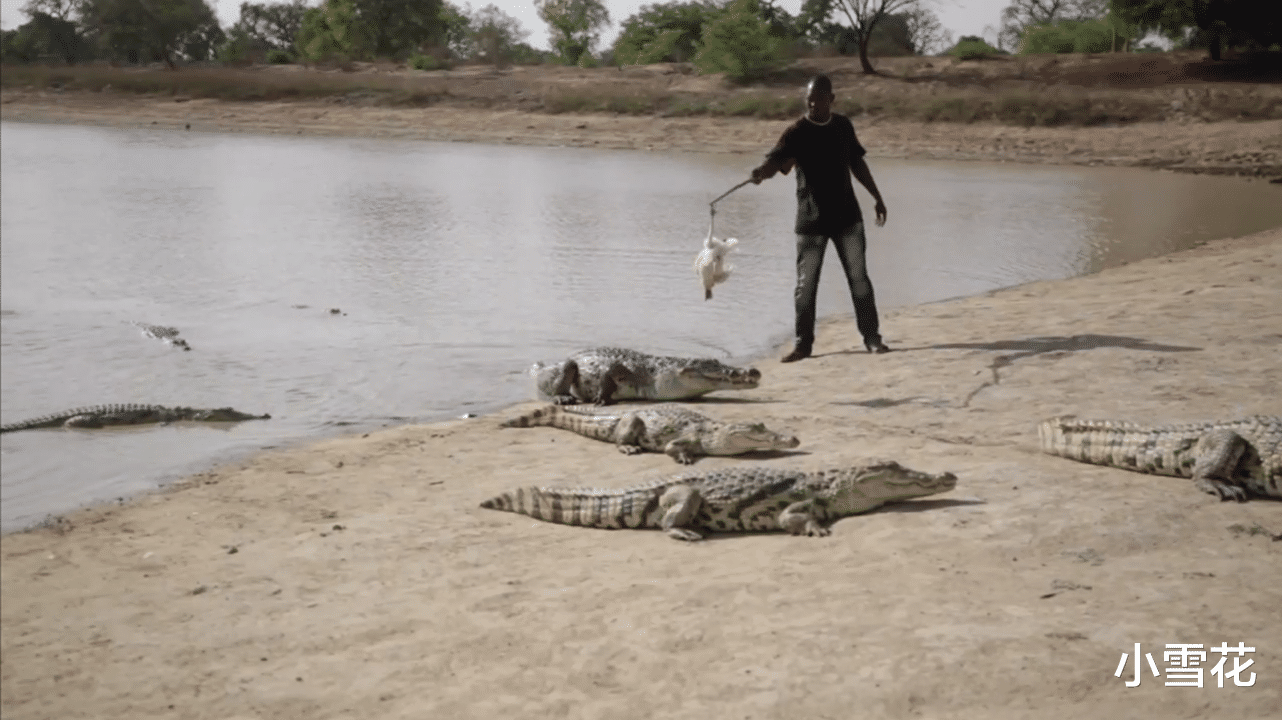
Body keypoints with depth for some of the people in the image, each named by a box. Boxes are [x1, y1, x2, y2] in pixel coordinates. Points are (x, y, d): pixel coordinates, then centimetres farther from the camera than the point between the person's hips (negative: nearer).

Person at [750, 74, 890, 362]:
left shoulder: (843, 126, 4)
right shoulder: (797, 132, -10)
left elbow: (857, 163, 16)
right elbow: (775, 159, -26)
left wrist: (877, 197, 18)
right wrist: (761, 172, -50)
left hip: (847, 216, 3)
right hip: (811, 220, -3)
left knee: (859, 278, 7)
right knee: (806, 284, 1)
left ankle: (872, 337, 16)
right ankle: (803, 343, 11)